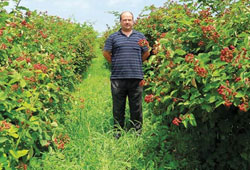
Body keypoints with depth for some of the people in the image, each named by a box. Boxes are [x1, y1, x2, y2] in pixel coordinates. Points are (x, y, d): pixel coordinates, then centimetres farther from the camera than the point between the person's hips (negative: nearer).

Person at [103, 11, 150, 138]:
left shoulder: (140, 37, 12)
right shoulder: (113, 37, 7)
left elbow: (146, 53, 20)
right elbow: (106, 53, 11)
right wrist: (115, 64, 9)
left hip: (136, 77, 1)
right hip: (118, 78, -1)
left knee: (136, 107, 6)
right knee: (118, 107, 6)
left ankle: (137, 132, 17)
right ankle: (118, 132, 17)